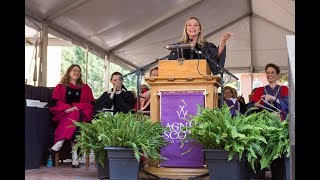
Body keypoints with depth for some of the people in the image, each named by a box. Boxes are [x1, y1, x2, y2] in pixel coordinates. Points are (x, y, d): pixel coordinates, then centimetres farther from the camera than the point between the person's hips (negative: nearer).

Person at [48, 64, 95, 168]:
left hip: (81, 114, 1)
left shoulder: (85, 88, 22)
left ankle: (58, 145, -43)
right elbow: (55, 102, 5)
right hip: (64, 114, -1)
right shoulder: (60, 87, 20)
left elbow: (91, 103, 8)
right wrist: (67, 108, -14)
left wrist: (77, 106, -10)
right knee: (73, 115, -36)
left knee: (75, 115, -36)